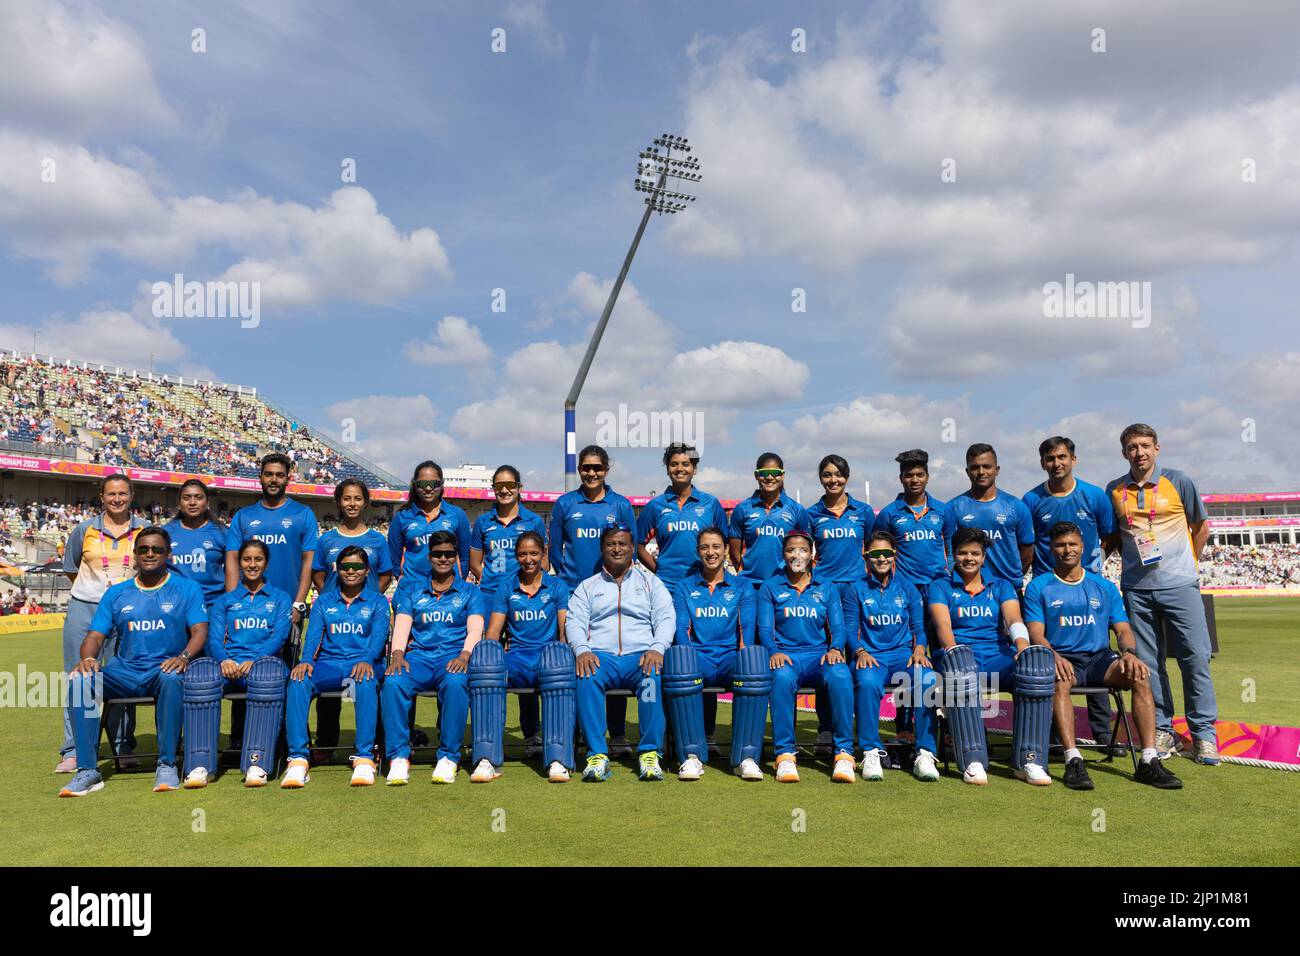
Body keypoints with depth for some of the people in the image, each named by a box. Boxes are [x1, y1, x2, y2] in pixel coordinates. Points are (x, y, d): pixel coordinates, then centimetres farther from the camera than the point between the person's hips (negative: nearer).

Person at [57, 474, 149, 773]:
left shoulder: (145, 530, 3)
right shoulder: (85, 529, 5)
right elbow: (70, 567, 18)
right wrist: (92, 589, 12)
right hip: (84, 611, 1)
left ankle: (124, 748, 11)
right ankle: (73, 751, 10)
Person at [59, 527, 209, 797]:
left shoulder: (187, 589, 9)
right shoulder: (116, 593, 17)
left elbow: (199, 630, -1)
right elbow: (95, 635, 11)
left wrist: (184, 656, -22)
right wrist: (88, 658, -13)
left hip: (163, 669, -3)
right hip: (123, 671, 3)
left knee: (172, 678, -38)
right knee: (79, 681, -25)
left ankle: (167, 765, -27)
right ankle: (87, 770, -21)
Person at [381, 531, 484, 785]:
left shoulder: (470, 591, 16)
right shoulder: (410, 592, 21)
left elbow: (475, 629, 3)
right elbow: (402, 625, 7)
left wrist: (464, 655, -18)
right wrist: (398, 654, -14)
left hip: (453, 656, -2)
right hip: (418, 656, 2)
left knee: (455, 683, -37)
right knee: (393, 682, -31)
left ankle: (449, 757, -26)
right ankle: (398, 757, -21)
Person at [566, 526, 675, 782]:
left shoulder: (650, 582, 20)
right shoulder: (587, 587, 22)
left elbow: (666, 618, 8)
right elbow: (574, 622, 9)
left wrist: (656, 648, -13)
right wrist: (582, 650, -13)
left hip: (641, 655, 0)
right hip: (600, 655, 1)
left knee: (653, 676, -35)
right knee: (587, 677, -34)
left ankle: (650, 752, -28)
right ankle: (597, 755, -30)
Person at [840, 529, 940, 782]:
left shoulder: (907, 588, 16)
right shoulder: (855, 588, 11)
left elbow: (918, 627, 13)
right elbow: (849, 628, 6)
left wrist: (919, 648, -8)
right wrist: (860, 651, -14)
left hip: (903, 652, 2)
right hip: (870, 654, -1)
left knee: (927, 680, -32)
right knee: (867, 682, -37)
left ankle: (924, 754, -26)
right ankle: (870, 753, -28)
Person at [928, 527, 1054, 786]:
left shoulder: (1001, 586, 23)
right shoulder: (940, 587, 16)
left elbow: (1014, 620, 3)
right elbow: (943, 625, -3)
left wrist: (1023, 645, -20)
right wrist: (954, 650, -25)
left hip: (998, 657, 2)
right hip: (960, 655, -2)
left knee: (1037, 661, -31)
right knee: (958, 660, -40)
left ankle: (1030, 760, -30)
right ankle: (973, 762, -41)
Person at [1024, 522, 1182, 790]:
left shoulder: (1104, 587, 18)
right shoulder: (1039, 587, 8)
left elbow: (1123, 629, 10)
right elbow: (1036, 634, -2)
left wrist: (1129, 652, -14)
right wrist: (1053, 655, -23)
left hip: (1100, 658, 3)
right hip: (1063, 660, -3)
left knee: (1140, 675, -27)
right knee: (1059, 681, -37)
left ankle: (1149, 761, -28)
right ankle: (1073, 761, -40)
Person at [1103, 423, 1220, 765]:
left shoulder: (1179, 482, 1)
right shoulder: (1115, 491, 6)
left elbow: (1201, 526, 10)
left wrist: (1185, 564, 7)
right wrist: (1133, 560, 8)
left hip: (1179, 585, -2)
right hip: (1136, 589, 2)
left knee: (1196, 658, -2)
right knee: (1148, 662, 5)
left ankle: (1204, 734, 8)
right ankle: (1161, 730, 15)